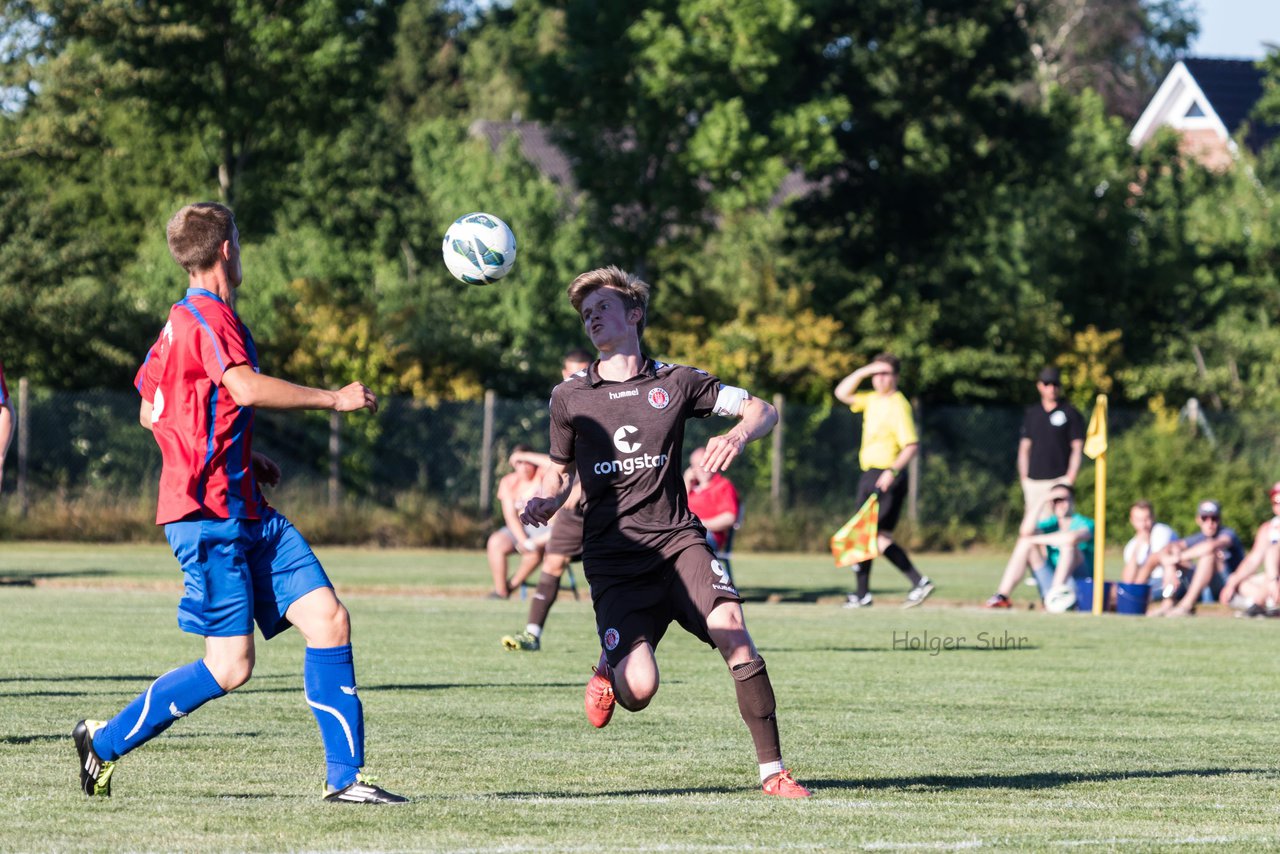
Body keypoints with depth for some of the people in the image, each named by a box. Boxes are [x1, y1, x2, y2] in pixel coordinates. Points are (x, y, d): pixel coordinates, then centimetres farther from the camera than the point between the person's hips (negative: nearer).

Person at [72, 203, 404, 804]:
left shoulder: (182, 321, 19)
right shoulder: (208, 315, -12)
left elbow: (151, 413, 28)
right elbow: (246, 388, -29)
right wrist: (334, 398, -19)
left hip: (247, 512, 10)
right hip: (209, 515, -10)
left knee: (328, 618, -2)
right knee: (229, 667, -9)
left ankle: (344, 777, -1)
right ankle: (105, 742, 6)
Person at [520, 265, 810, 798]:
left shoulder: (675, 383, 9)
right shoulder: (568, 398, 11)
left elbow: (761, 410, 7)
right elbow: (559, 474, 21)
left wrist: (737, 435, -15)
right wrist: (544, 505, -2)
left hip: (677, 541, 1)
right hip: (613, 559, -1)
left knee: (731, 629, -25)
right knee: (640, 686, -20)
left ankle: (773, 772, -17)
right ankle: (608, 670, 20)